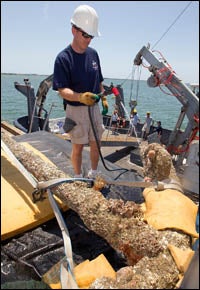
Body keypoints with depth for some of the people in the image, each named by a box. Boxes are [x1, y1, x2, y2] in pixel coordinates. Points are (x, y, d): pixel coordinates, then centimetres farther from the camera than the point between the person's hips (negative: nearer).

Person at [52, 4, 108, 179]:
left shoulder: (93, 54, 4)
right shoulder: (63, 58, -14)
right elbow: (62, 90, -21)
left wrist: (103, 97, 11)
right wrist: (80, 96, -37)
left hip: (95, 107, 6)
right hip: (76, 110, -5)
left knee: (95, 144, 13)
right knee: (78, 146, 6)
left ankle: (94, 174, 32)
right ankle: (78, 178, 26)